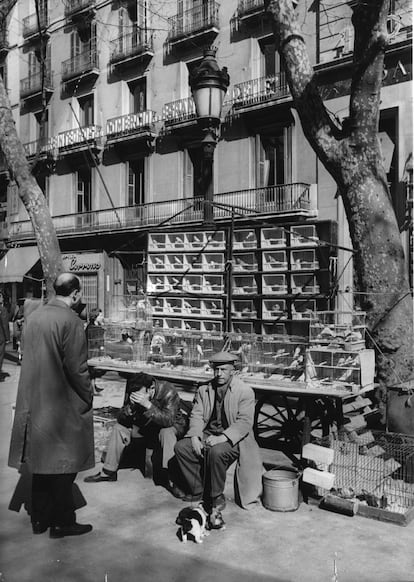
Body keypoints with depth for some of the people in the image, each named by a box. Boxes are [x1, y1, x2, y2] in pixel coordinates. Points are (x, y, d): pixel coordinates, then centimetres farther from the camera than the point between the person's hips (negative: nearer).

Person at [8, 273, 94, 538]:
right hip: (63, 406, -7)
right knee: (63, 466, 6)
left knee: (42, 461, 17)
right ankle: (62, 522, 17)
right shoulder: (70, 321, -18)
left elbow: (32, 357, 11)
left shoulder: (35, 316, 5)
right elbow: (76, 368, -18)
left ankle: (40, 519, 27)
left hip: (35, 402, 7)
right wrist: (88, 396, -4)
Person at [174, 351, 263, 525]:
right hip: (207, 435, 5)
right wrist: (195, 436, -14)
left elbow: (244, 422, -16)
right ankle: (198, 491, 1)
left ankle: (217, 499, -13)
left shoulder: (245, 392, -7)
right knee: (181, 447, -16)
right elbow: (196, 415, 5)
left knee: (216, 452, -35)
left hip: (232, 439, -5)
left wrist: (222, 438, -28)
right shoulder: (204, 390, 10)